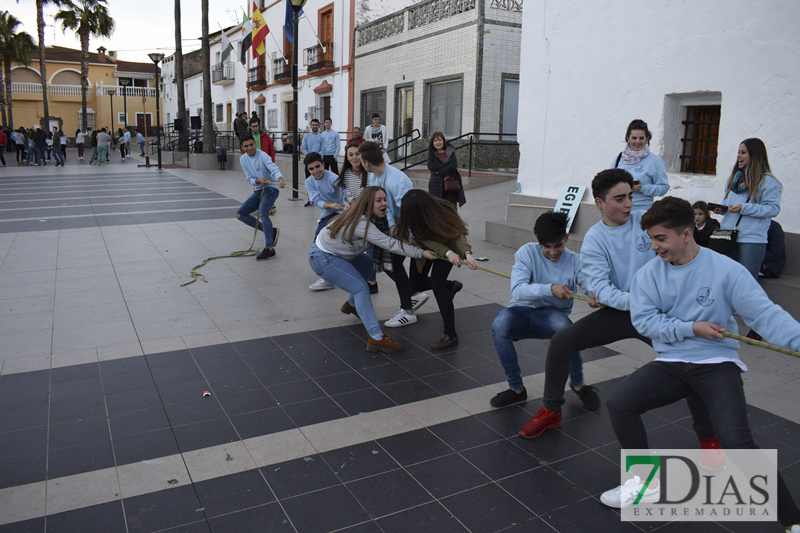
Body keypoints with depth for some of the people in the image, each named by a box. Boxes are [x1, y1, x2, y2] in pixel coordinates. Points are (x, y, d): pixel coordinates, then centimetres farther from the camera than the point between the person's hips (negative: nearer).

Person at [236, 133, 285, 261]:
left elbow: (273, 168, -31)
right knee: (240, 214, -1)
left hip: (271, 188, -8)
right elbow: (249, 179, 3)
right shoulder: (243, 159, 5)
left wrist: (280, 179, -54)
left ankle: (269, 249, -34)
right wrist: (258, 181, -21)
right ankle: (271, 231, -2)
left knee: (262, 212, -31)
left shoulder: (262, 155, -14)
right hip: (258, 190, 8)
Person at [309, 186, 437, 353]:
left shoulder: (371, 219, -2)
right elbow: (389, 244, -35)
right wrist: (421, 253, -37)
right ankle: (376, 338, -24)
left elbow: (384, 242, -6)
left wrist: (387, 265, -19)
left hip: (336, 254, 10)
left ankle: (351, 305, 41)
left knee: (368, 264, 26)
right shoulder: (361, 223, -31)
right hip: (322, 258, -10)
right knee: (361, 288, -18)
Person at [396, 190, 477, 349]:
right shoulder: (412, 215, -30)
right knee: (417, 284, 6)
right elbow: (424, 240, -28)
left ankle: (451, 335, -14)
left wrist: (467, 253, -52)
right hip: (427, 249, 5)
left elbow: (458, 233, -33)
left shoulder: (443, 209, -38)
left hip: (448, 246, -5)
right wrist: (447, 253, -44)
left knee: (436, 283, -21)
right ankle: (452, 286, 35)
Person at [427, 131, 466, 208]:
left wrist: (439, 172, -15)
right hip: (437, 185, 1)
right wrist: (447, 164, -12)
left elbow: (454, 165, -11)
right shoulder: (431, 153, 7)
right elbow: (430, 166, -10)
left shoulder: (451, 151, 4)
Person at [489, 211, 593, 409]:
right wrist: (550, 289, -36)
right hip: (522, 311, 0)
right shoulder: (527, 252, -8)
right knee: (499, 324, -34)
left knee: (564, 325, -36)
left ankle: (578, 384, -7)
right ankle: (516, 388, -13)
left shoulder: (574, 261, -1)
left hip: (553, 314, 1)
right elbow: (517, 290, -23)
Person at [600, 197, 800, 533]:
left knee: (738, 445, -21)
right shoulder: (648, 274, 0)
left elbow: (763, 313, -13)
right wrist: (690, 329, -16)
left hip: (717, 364, -3)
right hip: (669, 364, 4)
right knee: (619, 403, -16)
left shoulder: (726, 270, -9)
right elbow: (643, 319, -6)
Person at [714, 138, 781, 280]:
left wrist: (744, 208, -21)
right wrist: (721, 208, 4)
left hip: (752, 240, -6)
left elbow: (773, 208, -13)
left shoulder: (768, 181, -8)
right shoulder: (735, 177, 14)